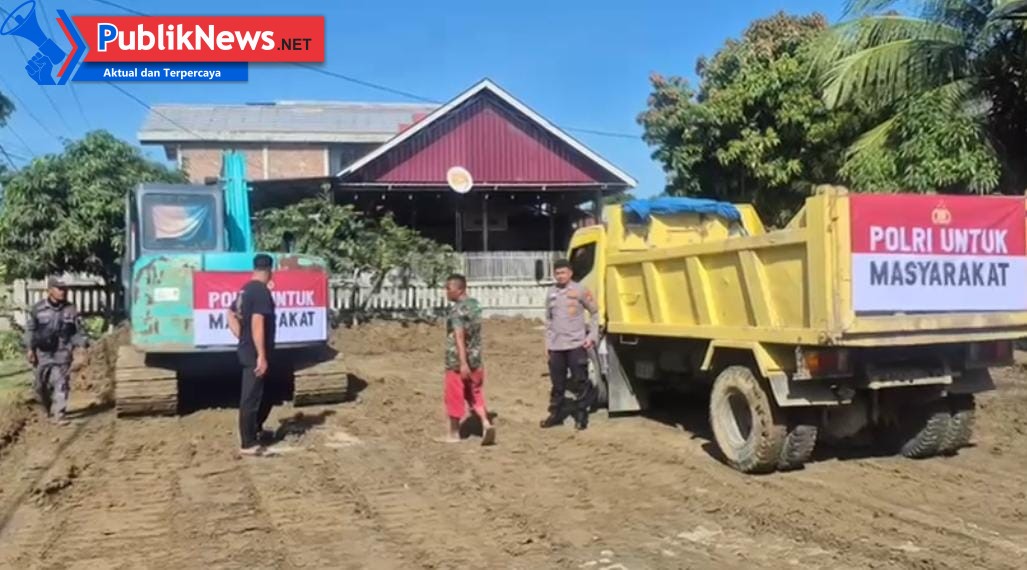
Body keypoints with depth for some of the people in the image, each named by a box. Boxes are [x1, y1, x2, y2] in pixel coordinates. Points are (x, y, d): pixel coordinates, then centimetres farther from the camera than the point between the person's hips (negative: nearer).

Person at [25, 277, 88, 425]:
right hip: (42, 353, 1)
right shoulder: (37, 309, 0)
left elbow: (78, 330, 4)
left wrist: (84, 344, -11)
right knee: (40, 384, 11)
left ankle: (59, 415, -4)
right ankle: (48, 410, 35)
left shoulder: (70, 310, 2)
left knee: (61, 384, -7)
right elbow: (30, 329, 4)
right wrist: (31, 348, -3)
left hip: (62, 354, -1)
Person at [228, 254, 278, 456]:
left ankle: (256, 430, 37)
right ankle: (248, 444, 4)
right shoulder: (262, 291, -18)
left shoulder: (246, 290, 11)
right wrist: (262, 356, -24)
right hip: (256, 354, -10)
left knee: (265, 393, 23)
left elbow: (231, 315, 20)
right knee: (251, 397, -3)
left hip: (247, 351, 10)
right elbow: (257, 324, -25)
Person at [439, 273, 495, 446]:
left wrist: (463, 363, -30)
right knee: (475, 394, 15)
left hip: (457, 361, -7)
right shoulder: (475, 305, 8)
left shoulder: (457, 310, -17)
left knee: (455, 397, 6)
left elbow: (459, 337, -25)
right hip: (475, 359, 7)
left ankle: (454, 433, 17)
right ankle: (486, 423, -2)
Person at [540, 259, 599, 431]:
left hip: (576, 345, -4)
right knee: (557, 384, 11)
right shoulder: (551, 293, 9)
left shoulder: (580, 291, -2)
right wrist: (547, 343, 12)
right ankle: (555, 414, 22)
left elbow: (595, 313, 3)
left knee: (580, 383, 0)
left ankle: (581, 416, 9)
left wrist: (592, 336, -4)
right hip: (556, 347, 4)